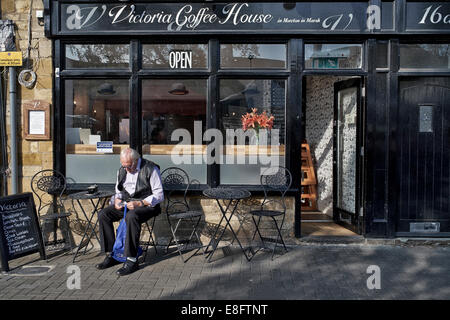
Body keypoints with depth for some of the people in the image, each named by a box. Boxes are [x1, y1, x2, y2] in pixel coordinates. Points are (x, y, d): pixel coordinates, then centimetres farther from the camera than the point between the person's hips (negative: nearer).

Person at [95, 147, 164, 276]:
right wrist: (117, 200, -2)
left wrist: (139, 203, -24)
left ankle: (132, 260, -29)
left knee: (131, 217, -37)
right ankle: (111, 255, -5)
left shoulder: (150, 169, -12)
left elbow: (159, 195, -14)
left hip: (146, 204, -7)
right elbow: (118, 190, 22)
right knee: (103, 214, -13)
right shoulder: (122, 170, 9)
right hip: (126, 203, 7)